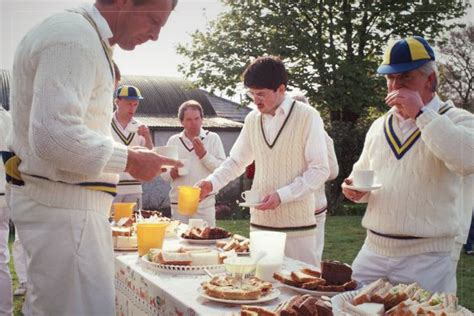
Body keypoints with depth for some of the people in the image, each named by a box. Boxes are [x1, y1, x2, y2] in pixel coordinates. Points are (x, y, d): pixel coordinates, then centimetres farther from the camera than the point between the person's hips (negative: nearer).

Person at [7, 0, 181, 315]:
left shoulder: (88, 41, 18)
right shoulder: (74, 37, -16)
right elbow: (53, 136, -27)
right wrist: (128, 159, -15)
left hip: (69, 205, 11)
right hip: (63, 207, -11)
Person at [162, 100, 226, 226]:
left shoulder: (213, 138, 3)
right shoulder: (173, 141, 11)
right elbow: (163, 173, 12)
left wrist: (204, 155, -13)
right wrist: (172, 173, -8)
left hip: (204, 203, -2)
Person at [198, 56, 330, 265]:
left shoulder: (308, 117, -8)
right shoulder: (252, 120, 8)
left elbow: (320, 170, -9)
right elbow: (236, 161, 16)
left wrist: (282, 195, -17)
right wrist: (212, 183, -1)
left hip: (297, 224, -4)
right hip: (260, 221, 5)